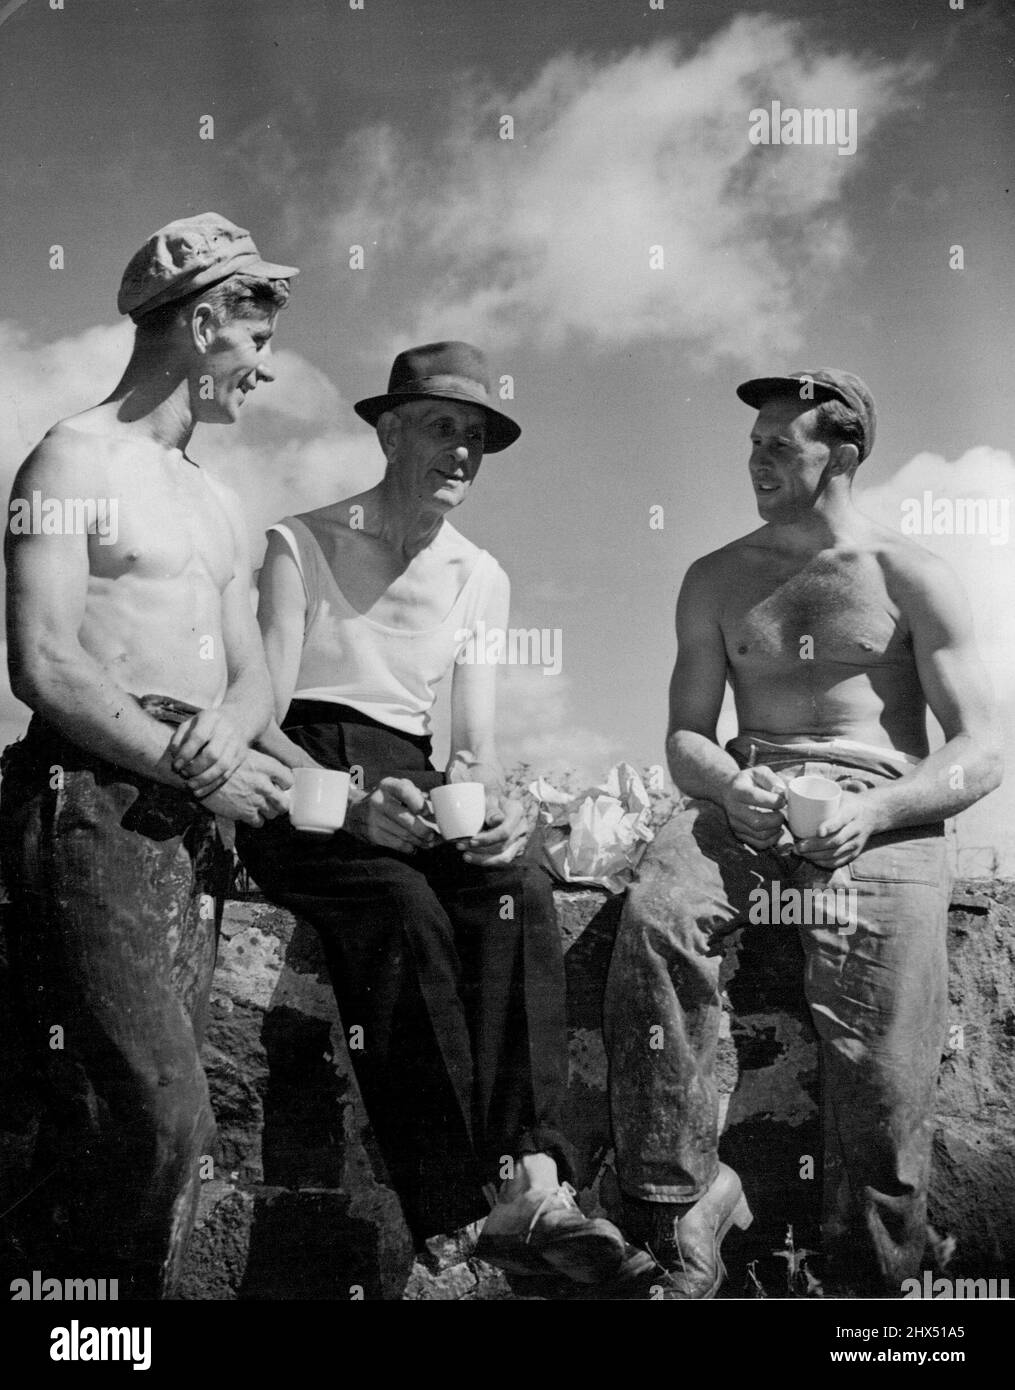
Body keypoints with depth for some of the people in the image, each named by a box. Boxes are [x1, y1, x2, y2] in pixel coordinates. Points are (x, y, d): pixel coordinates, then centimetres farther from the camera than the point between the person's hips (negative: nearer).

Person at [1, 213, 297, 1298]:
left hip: (192, 825, 7)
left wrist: (227, 732, -5)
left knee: (159, 1117, 6)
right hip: (92, 809, -7)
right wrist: (199, 772, -12)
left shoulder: (215, 503, 23)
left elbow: (253, 676, 19)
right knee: (154, 1117, -14)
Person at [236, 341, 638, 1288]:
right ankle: (460, 1215, -30)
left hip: (413, 789, 4)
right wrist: (352, 797, -25)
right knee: (405, 908, -33)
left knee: (520, 892, -28)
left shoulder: (480, 577, 15)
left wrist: (493, 801, -13)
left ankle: (532, 1180, -35)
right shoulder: (301, 545, 1)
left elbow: (475, 743, 11)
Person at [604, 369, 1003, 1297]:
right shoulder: (718, 581, 19)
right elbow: (685, 736, 15)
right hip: (748, 801, 2)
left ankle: (874, 1272, 7)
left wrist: (876, 810, -16)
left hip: (883, 812, -2)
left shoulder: (912, 578, 10)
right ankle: (681, 1199, -21)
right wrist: (729, 785, -10)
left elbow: (981, 754, 3)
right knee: (653, 919, -31)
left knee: (880, 1067, -19)